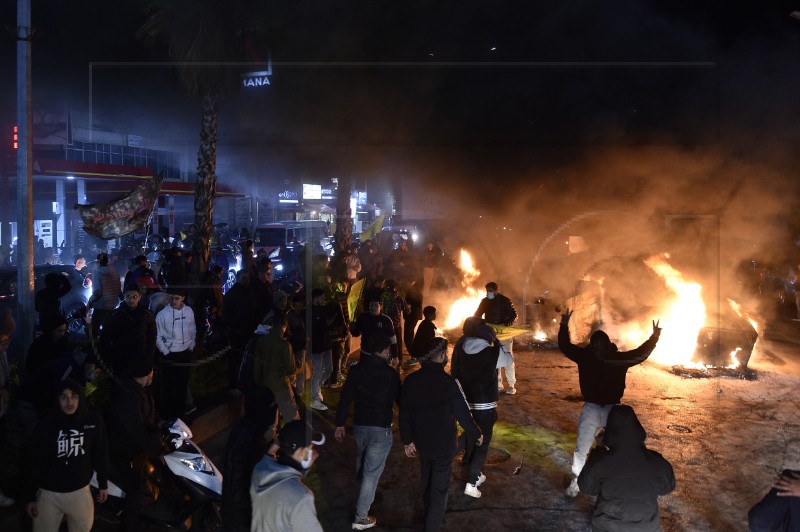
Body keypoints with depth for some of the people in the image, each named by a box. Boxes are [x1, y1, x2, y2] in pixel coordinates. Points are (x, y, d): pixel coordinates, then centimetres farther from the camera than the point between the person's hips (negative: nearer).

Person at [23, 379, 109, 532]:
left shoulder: (93, 421, -8)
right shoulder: (46, 424, -13)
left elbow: (100, 453, 3)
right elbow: (32, 461, -7)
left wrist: (103, 483, 9)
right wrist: (30, 496, -4)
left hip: (80, 490, 2)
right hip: (49, 493, -2)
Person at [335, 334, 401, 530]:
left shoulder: (356, 370, -3)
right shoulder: (390, 373, -14)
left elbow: (345, 399, -2)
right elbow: (400, 400, -4)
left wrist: (340, 424, 7)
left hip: (359, 424, 5)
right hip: (381, 428, -5)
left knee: (361, 462, 27)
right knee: (372, 471, 2)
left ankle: (362, 491, 51)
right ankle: (361, 517, 6)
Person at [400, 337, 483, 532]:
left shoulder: (411, 380, -10)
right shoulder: (449, 382, -24)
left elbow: (404, 414, -1)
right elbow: (463, 414, -16)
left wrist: (407, 440, 12)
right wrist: (476, 435, 1)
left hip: (422, 441, 5)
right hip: (443, 443, -5)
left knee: (426, 481, 26)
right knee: (439, 488, 7)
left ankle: (429, 514, 47)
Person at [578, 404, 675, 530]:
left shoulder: (600, 462, -25)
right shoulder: (658, 463, -21)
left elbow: (586, 487, -5)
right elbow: (667, 488, 0)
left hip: (607, 526, -1)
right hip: (647, 527, 1)